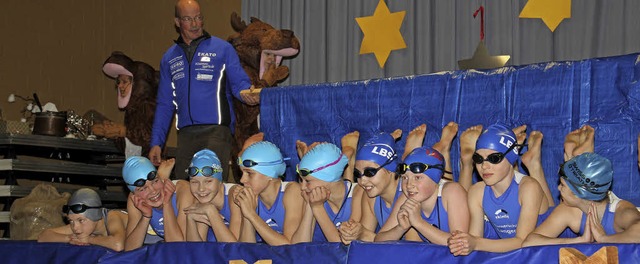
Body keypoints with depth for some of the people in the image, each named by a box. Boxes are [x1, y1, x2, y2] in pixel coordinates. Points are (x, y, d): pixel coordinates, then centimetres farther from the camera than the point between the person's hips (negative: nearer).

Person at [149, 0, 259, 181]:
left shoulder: (222, 49, 6)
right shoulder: (169, 58, 18)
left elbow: (239, 82, 1)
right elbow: (165, 105, 19)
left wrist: (246, 93, -24)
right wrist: (156, 142, 11)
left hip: (216, 131, -4)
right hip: (185, 134, 4)